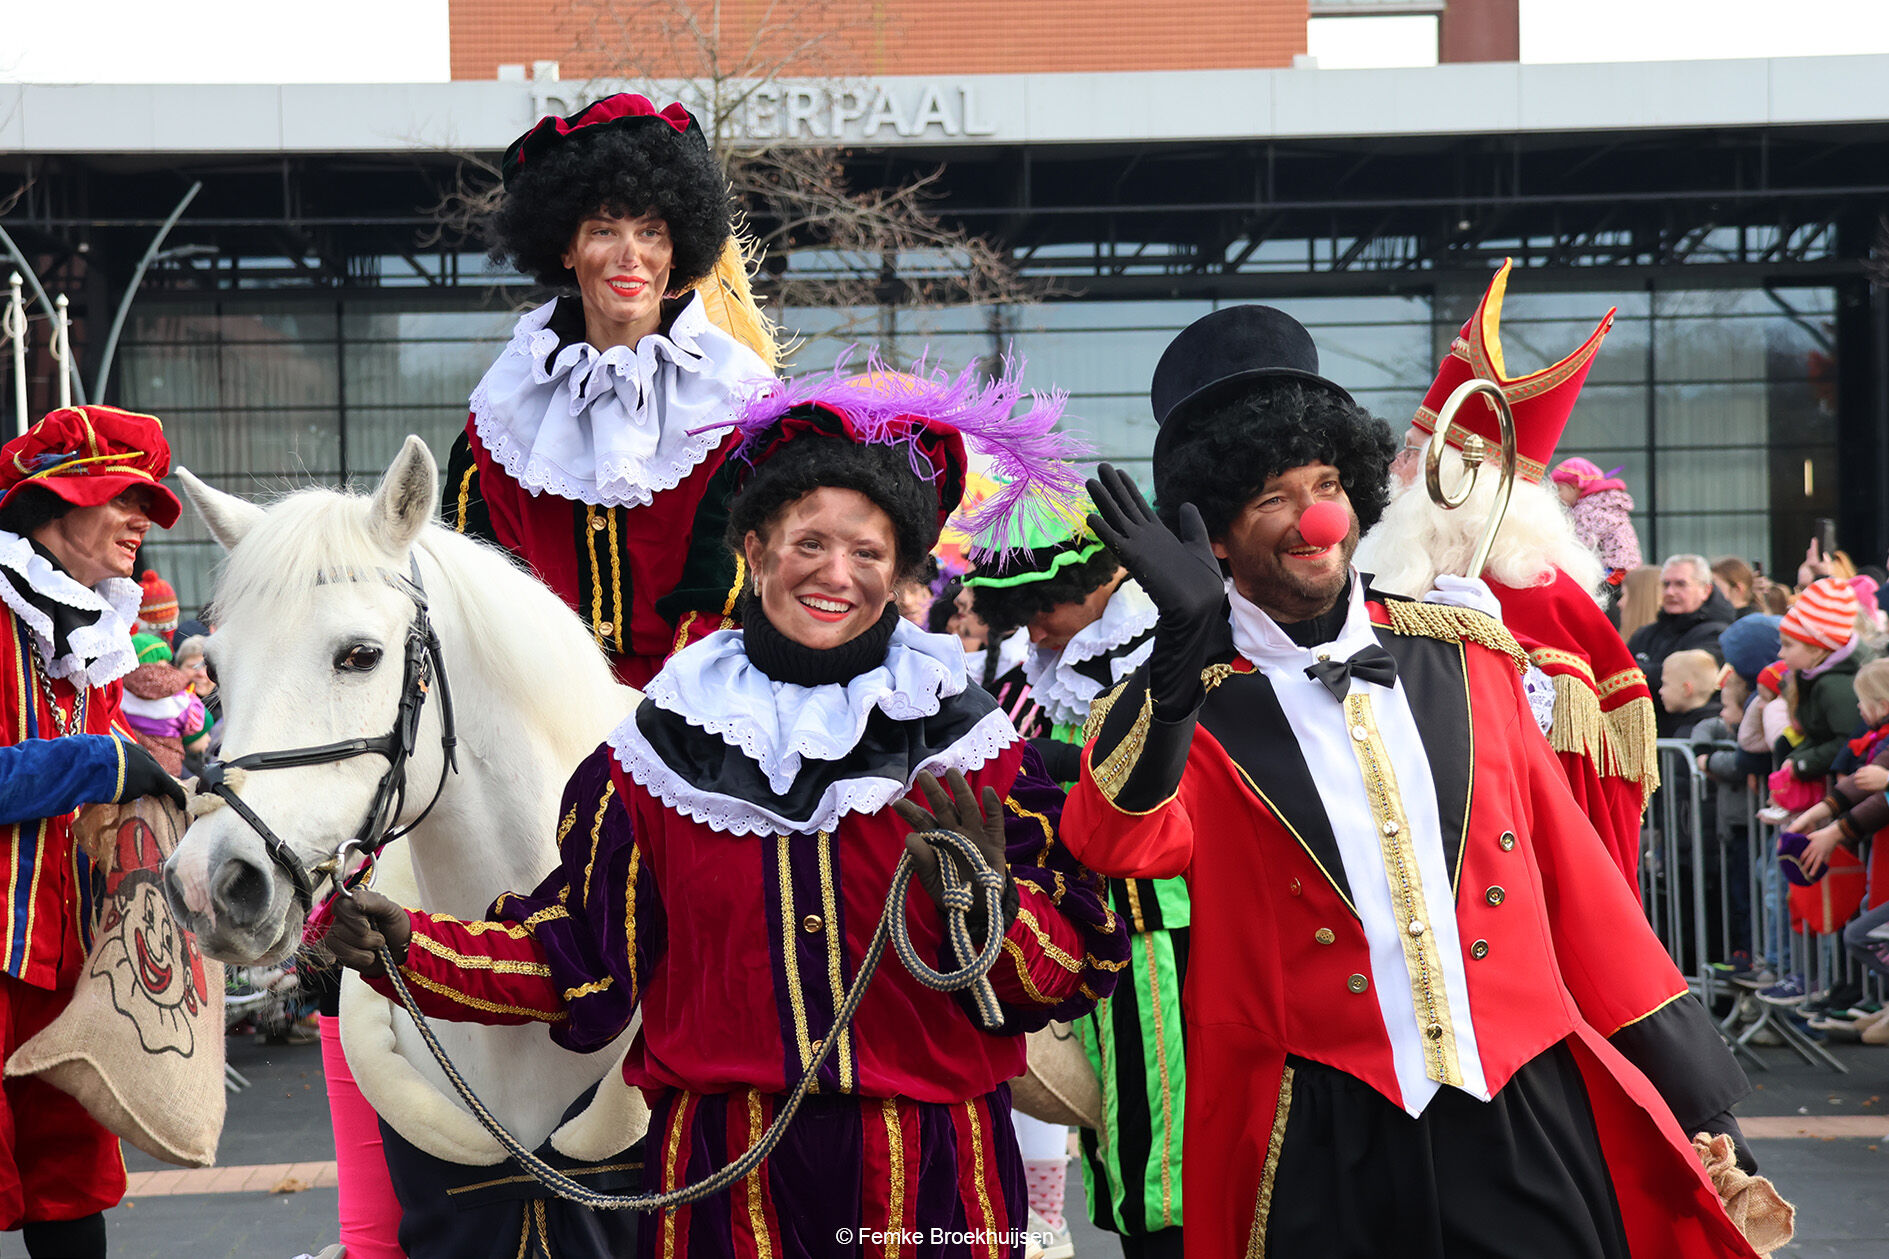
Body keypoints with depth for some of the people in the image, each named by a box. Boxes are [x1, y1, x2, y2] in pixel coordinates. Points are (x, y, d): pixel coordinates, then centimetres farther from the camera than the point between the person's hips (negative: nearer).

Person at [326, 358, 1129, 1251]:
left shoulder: (964, 743, -1)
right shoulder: (665, 744, 3)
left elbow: (1067, 974, -5)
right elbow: (579, 964, 6)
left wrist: (991, 904, -25)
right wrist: (407, 947, -6)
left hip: (929, 1173, 0)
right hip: (724, 1174, 1)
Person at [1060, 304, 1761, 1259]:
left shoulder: (1464, 652, 9)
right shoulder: (1188, 708, 0)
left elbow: (1566, 858, 13)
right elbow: (1119, 844, -20)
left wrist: (1678, 1052, 11)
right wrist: (1184, 644, -28)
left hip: (1529, 1110, 2)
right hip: (1331, 1156, -2)